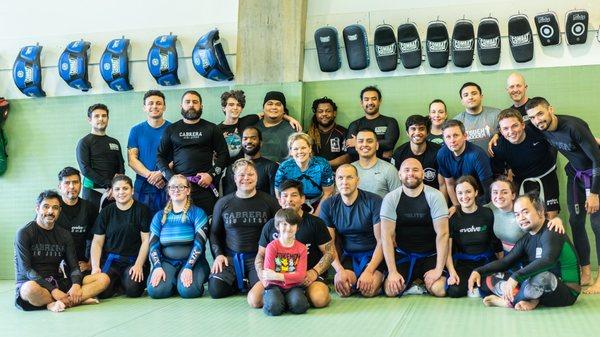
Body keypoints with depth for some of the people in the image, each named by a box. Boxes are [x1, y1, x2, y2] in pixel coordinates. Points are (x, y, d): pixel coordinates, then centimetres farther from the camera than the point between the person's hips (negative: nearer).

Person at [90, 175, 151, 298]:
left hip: (134, 260, -2)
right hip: (111, 260, 2)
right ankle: (117, 283, 11)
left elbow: (146, 240, -1)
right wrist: (95, 266, -6)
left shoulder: (142, 210, 3)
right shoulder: (106, 212, 10)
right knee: (103, 292, -23)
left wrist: (139, 265, -11)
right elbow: (97, 242, 8)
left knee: (133, 290, -27)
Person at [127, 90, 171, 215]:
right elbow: (131, 159, 4)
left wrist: (161, 173, -18)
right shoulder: (136, 130, 10)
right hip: (142, 187, 2)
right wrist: (149, 175, -12)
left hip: (167, 186, -1)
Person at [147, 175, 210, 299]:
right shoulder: (160, 216, 12)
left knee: (188, 290, -31)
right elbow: (153, 245, 5)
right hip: (167, 262, 2)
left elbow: (199, 243, -9)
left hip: (192, 261, -2)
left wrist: (188, 268, -21)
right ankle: (173, 281, 7)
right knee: (156, 290, -26)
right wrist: (157, 267, -13)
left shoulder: (197, 213, 1)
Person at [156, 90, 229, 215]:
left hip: (205, 186, -1)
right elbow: (160, 156, 14)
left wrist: (211, 174, -5)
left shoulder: (211, 128, 11)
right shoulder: (171, 129, 14)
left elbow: (224, 155, 8)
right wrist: (170, 176, -2)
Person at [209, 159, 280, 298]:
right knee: (215, 289, -19)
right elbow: (214, 233, 16)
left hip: (259, 256, -2)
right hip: (230, 257, 2)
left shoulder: (269, 201, 2)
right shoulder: (223, 203, 8)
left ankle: (246, 283, 8)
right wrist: (218, 254, 1)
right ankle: (239, 282, 11)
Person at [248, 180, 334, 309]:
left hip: (308, 274, -3)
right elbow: (261, 255, 17)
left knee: (319, 299, -33)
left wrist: (314, 272, -13)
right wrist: (262, 274, -4)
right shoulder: (270, 226, 11)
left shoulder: (315, 223, 4)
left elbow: (329, 252, 2)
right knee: (253, 300, -21)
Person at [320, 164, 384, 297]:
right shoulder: (328, 205, -4)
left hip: (373, 254, -2)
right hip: (348, 255, 2)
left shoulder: (374, 201, -14)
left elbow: (381, 241, -14)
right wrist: (339, 270, -19)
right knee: (342, 289, -25)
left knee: (369, 290, -26)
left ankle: (379, 277, 8)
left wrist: (369, 271, -23)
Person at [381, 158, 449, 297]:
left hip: (430, 255, -1)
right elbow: (387, 236, -11)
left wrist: (438, 270, -20)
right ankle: (412, 282, 14)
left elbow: (442, 234, -14)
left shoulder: (435, 196, -11)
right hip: (403, 255, 1)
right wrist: (392, 272, -18)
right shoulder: (390, 199, -7)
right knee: (391, 290, -21)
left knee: (439, 290, -25)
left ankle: (423, 282, 13)